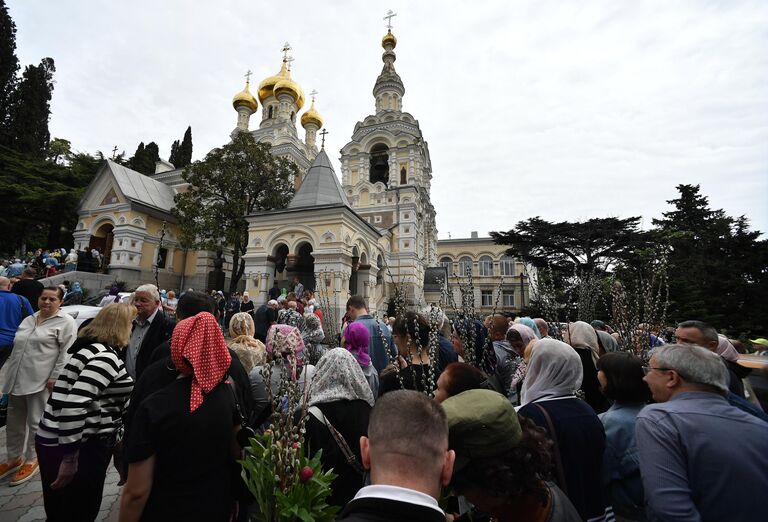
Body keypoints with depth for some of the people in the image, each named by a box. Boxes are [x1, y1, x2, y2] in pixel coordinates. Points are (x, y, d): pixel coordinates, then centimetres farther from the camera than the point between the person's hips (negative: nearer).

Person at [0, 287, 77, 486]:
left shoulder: (66, 322, -9)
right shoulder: (29, 319, 13)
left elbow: (66, 353, -13)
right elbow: (17, 347, 20)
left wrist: (55, 377, -16)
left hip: (40, 380, -7)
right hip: (16, 378, 7)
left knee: (35, 421, 5)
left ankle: (31, 460, 21)